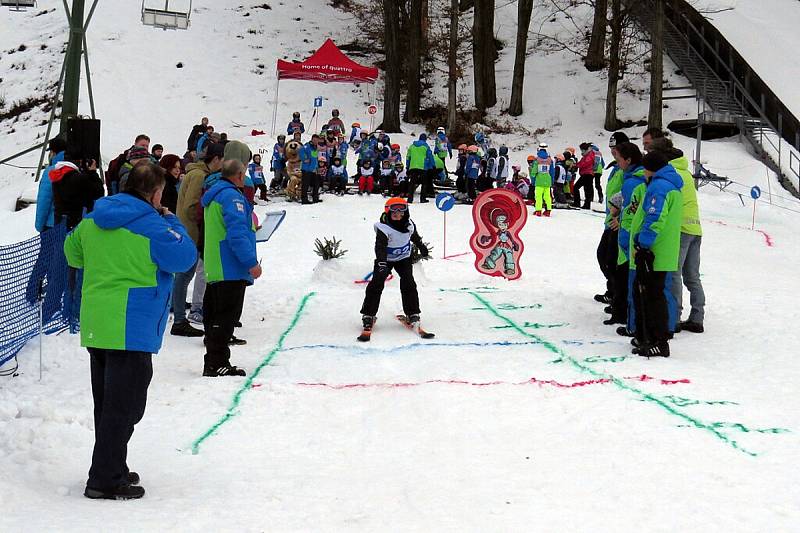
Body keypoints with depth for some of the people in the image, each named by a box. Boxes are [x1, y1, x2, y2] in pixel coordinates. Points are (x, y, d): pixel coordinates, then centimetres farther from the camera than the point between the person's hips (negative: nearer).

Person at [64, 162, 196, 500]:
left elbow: (73, 254, 21)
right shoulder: (151, 225, -14)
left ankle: (112, 469, 29)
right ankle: (105, 481, -1)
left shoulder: (93, 219, 9)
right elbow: (185, 257, -10)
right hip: (131, 329, -8)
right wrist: (171, 222, 2)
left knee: (107, 403, 18)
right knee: (125, 406, -1)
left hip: (95, 326, 8)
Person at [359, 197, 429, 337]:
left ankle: (413, 314, 2)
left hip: (404, 258, 4)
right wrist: (381, 262, -52)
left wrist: (421, 247, 30)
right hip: (386, 259, -4)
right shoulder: (384, 228, -27)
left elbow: (414, 236, 15)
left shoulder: (408, 224, -9)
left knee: (408, 284, -9)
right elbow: (380, 247, -37)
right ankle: (368, 315, -5)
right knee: (376, 284, -14)